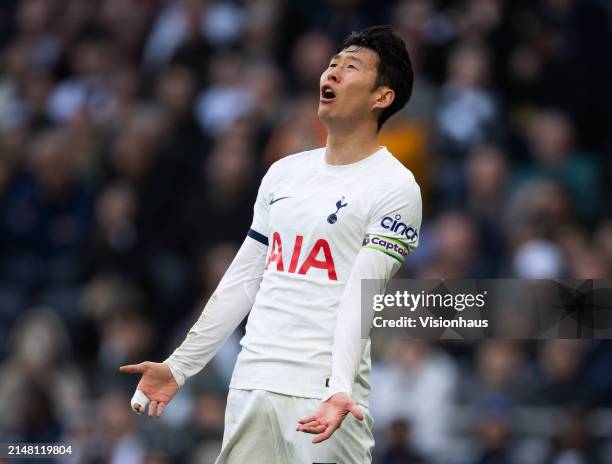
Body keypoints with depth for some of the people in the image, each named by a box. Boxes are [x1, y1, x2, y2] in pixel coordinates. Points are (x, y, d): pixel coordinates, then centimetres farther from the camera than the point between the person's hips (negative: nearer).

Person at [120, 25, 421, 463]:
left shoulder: (395, 187, -5)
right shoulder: (284, 173, 15)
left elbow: (360, 295, -16)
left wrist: (340, 389, -28)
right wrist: (179, 366, 15)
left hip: (322, 396, -6)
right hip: (251, 384, 6)